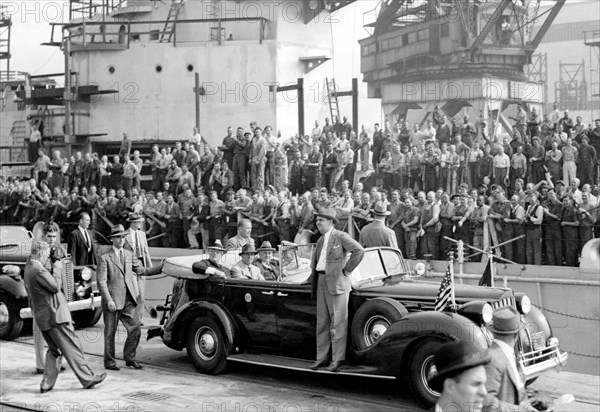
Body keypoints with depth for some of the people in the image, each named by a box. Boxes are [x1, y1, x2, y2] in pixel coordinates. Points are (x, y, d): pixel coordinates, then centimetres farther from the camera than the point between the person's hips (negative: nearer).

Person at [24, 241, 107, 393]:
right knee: (72, 348, -2)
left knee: (53, 349, 17)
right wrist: (57, 272, -4)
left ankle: (46, 383, 13)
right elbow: (55, 287, -18)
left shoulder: (29, 269, 12)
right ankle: (87, 379, 3)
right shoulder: (38, 270, -19)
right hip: (54, 315, -10)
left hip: (42, 318, 10)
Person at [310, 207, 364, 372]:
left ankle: (338, 359, -1)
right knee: (322, 322, 10)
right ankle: (322, 358, 16)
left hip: (336, 283, -8)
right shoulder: (321, 240, 17)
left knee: (338, 323, -5)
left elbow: (359, 250, -19)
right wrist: (315, 270, 18)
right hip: (321, 283, 8)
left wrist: (346, 270, -15)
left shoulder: (341, 237, -7)